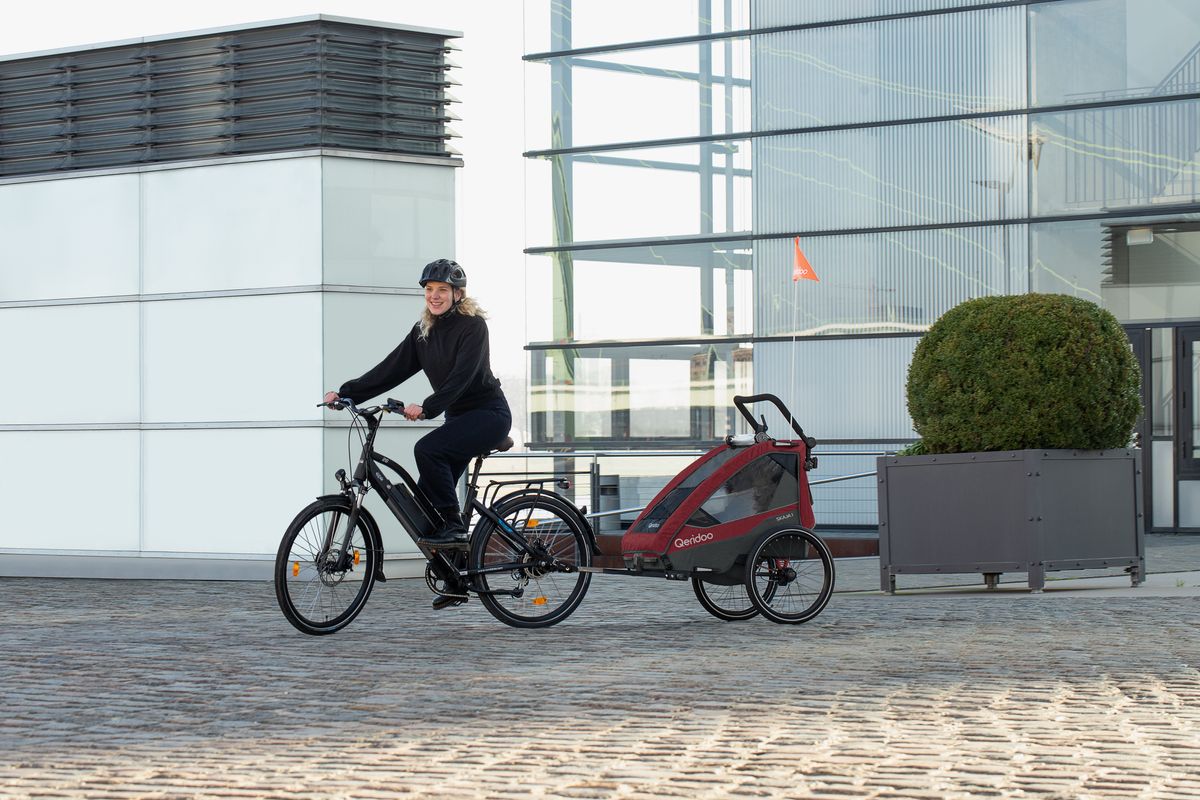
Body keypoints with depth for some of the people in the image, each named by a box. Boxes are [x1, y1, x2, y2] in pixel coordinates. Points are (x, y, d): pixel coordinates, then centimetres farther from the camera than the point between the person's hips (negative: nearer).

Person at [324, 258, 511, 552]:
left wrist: (427, 407, -39)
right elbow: (392, 368, 3)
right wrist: (347, 392, -6)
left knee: (427, 449, -29)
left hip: (488, 414, -8)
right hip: (459, 416, 8)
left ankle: (453, 525, -20)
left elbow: (461, 376, -26)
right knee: (426, 495, -2)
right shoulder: (423, 330, 7)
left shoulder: (472, 326, -14)